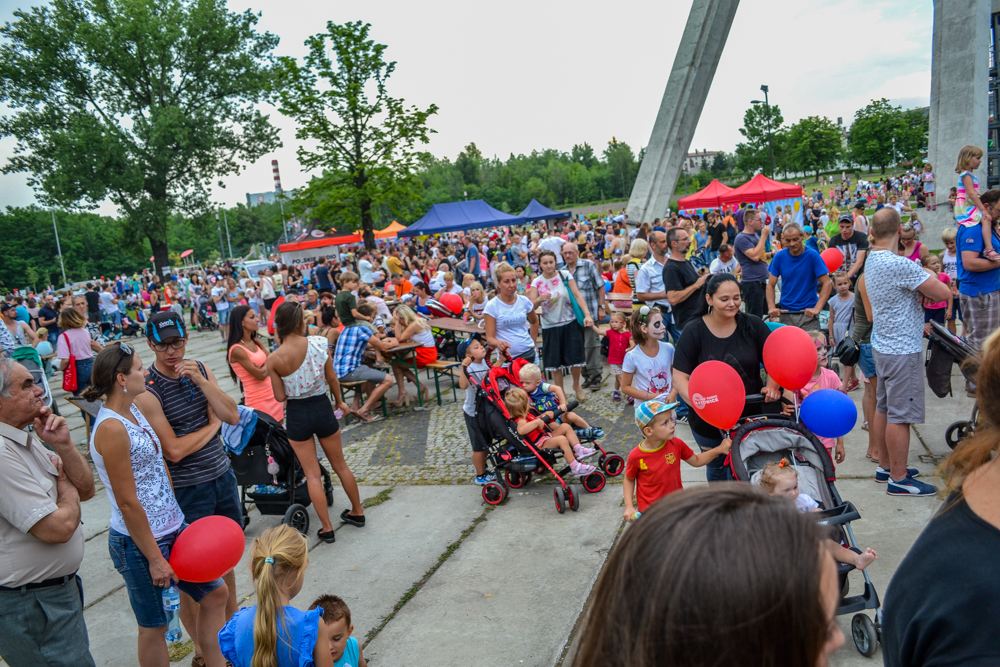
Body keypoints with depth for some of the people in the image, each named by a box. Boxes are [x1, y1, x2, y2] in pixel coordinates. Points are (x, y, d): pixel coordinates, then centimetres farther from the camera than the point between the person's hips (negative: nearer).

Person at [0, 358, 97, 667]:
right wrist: (68, 489, -7)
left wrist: (64, 445, -9)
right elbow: (58, 528, -27)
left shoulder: (25, 439, 4)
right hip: (31, 610, -9)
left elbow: (86, 490, 6)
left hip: (60, 590, 10)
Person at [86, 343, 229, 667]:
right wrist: (155, 558, -16)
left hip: (173, 529, 8)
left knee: (216, 594, 15)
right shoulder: (111, 428, -22)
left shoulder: (133, 410, 4)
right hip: (139, 541, -8)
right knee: (153, 626, 11)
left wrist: (176, 520, 15)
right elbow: (127, 503, -21)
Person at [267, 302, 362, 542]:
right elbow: (332, 379, -2)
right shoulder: (318, 344, -13)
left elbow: (280, 396, -8)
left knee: (312, 474, 12)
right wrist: (340, 402, 14)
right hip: (322, 408, 1)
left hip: (297, 415, -1)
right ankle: (357, 512, 35)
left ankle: (327, 528, 17)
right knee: (340, 465, 20)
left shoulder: (274, 360, -14)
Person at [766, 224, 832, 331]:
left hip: (808, 314, -2)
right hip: (785, 314, 2)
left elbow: (827, 284, -9)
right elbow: (770, 285, 2)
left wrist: (817, 308, -22)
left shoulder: (812, 256, -6)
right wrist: (772, 307, -15)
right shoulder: (779, 256, 0)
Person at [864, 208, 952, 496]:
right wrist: (925, 285, 0)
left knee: (884, 408, 16)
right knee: (900, 415, -1)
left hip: (882, 345, 10)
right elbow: (944, 293, -20)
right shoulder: (900, 265, -23)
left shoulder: (871, 261, 6)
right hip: (903, 350, -9)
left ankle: (885, 467, 28)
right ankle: (898, 479, 9)